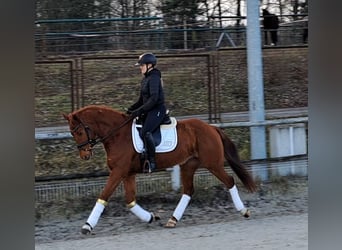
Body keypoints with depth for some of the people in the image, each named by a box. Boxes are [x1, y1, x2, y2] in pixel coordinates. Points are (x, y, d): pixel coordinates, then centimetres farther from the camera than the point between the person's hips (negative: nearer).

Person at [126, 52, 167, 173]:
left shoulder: (154, 78, -13)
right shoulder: (145, 79, 17)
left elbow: (154, 98, -22)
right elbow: (142, 99, 22)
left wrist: (140, 110, -23)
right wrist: (132, 108, 9)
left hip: (158, 109, -11)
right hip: (149, 110, 11)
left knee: (145, 132, -28)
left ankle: (152, 161, -25)